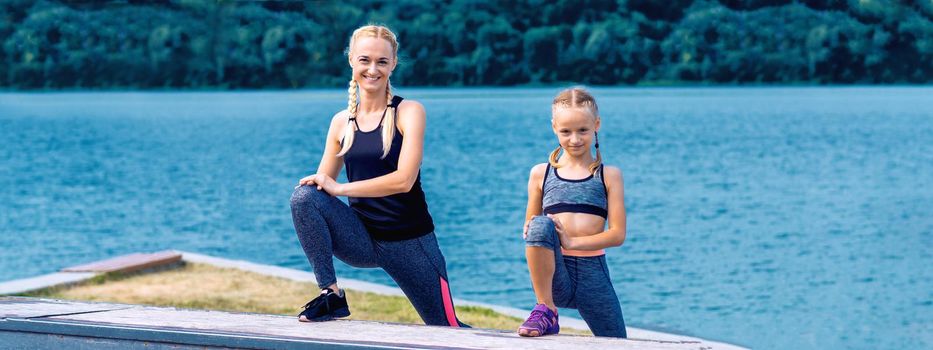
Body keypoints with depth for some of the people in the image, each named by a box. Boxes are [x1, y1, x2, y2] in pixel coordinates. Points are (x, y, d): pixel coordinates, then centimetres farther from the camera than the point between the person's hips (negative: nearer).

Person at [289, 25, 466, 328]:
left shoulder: (408, 112, -7)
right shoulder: (342, 122, 5)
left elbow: (404, 180, -18)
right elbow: (322, 183, 8)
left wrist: (340, 188, -18)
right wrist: (315, 185, -17)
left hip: (410, 241, -3)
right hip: (361, 241, 3)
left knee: (445, 329, 0)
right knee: (304, 196, -23)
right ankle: (331, 295, -16)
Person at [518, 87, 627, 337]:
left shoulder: (609, 176, 6)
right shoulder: (541, 174, 8)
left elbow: (618, 234, -1)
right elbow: (530, 230, 12)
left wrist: (571, 242, -13)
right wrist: (532, 232, -13)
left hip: (593, 272, 1)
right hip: (555, 276, -1)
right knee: (541, 225, -30)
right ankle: (545, 311, -19)